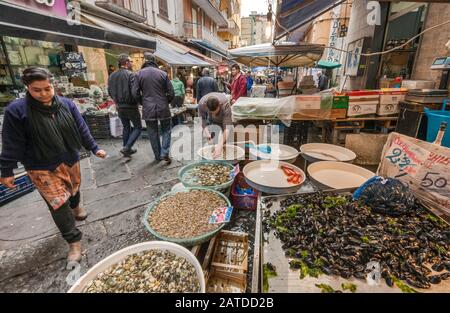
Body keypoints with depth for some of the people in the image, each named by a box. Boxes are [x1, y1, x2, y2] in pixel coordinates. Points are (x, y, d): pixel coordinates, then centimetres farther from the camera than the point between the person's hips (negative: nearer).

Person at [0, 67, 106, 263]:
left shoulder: (67, 104, -4)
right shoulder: (17, 110, -13)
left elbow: (82, 129, 2)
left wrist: (94, 148, 1)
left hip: (71, 160, 4)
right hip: (42, 168, -3)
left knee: (74, 188, 23)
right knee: (58, 204, -4)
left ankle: (76, 207, 56)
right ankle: (74, 241, 9)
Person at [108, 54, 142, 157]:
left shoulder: (112, 76, 8)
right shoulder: (130, 74, -13)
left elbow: (110, 91, 11)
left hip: (120, 107, 7)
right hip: (131, 106, -7)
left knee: (126, 127, 18)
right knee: (138, 127, 5)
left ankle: (127, 149, 24)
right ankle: (127, 148, -7)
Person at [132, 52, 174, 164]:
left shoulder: (139, 74, 0)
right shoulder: (163, 73, 0)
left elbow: (135, 93, -3)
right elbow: (171, 92, -1)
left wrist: (143, 103, 13)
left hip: (148, 109, 1)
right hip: (163, 108, 0)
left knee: (153, 133, 11)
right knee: (166, 130, 13)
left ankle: (158, 156, 17)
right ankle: (164, 152, -2)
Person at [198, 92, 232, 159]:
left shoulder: (225, 104, -44)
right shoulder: (201, 103, -37)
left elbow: (227, 127, -49)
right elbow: (202, 119, -21)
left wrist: (220, 145, -59)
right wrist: (206, 131, -39)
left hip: (224, 117, -2)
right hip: (210, 119, 2)